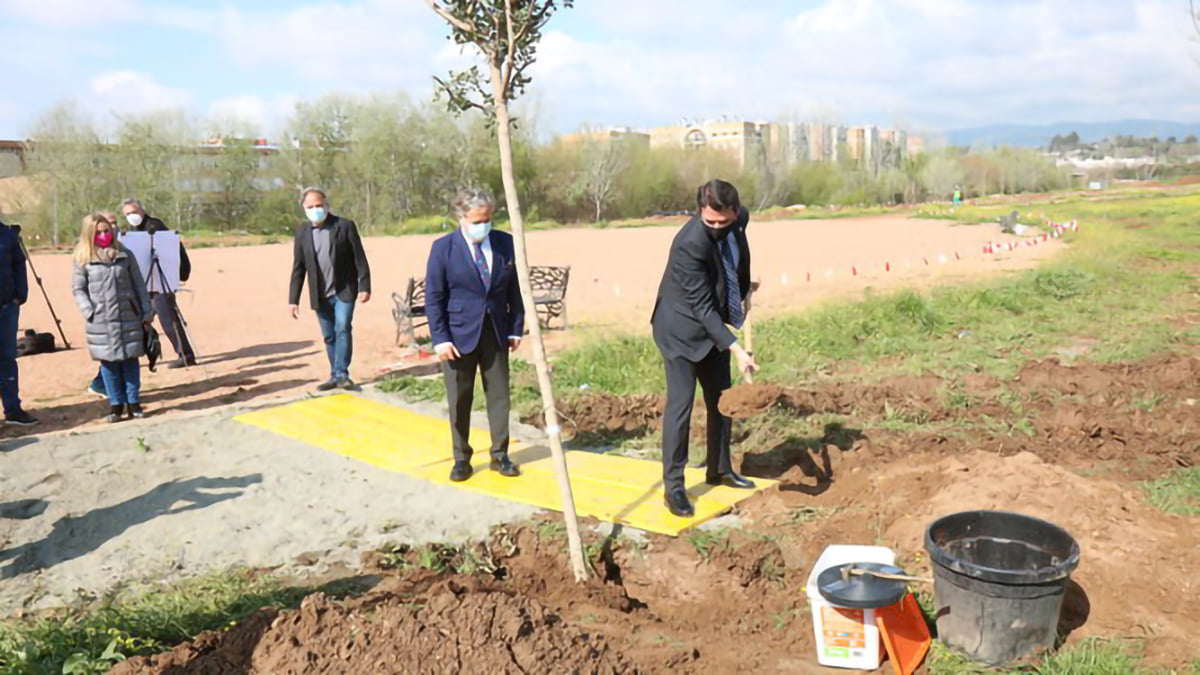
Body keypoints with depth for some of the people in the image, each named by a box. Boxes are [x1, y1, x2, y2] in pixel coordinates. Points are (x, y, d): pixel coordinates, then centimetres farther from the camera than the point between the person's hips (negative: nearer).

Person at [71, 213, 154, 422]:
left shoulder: (125, 255, 5)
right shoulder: (83, 260, 2)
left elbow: (139, 286, 7)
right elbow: (78, 289, 4)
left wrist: (146, 313, 4)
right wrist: (89, 311, -9)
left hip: (129, 318, 1)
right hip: (101, 322, -1)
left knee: (130, 360, 5)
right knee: (109, 362, 4)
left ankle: (133, 402, 15)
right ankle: (116, 403, 15)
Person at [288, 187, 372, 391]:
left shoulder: (345, 226, -6)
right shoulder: (302, 231, 4)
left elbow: (360, 258, -5)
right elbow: (298, 267, 6)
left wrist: (364, 287, -9)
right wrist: (294, 299, 3)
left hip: (344, 291, -3)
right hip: (320, 296, 3)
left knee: (343, 329, -15)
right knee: (329, 336, 9)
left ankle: (342, 374, -8)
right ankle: (335, 376, 18)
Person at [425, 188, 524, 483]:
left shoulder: (505, 243, 1)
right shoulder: (443, 248, -7)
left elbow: (514, 290, 7)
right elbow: (433, 298, -6)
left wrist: (516, 328, 2)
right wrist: (440, 338, -12)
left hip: (495, 333, 3)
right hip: (459, 334, -3)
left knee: (500, 396, 7)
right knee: (459, 401, 5)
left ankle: (500, 455, 19)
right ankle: (461, 459, 18)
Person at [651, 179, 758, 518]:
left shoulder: (740, 219, -9)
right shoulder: (690, 244, -31)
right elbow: (702, 307, -29)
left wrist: (744, 296, 15)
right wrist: (737, 350, -32)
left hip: (713, 324, 8)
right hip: (681, 328, -7)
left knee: (721, 399, 14)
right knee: (680, 404, -9)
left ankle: (720, 470, 30)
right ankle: (673, 486, 1)